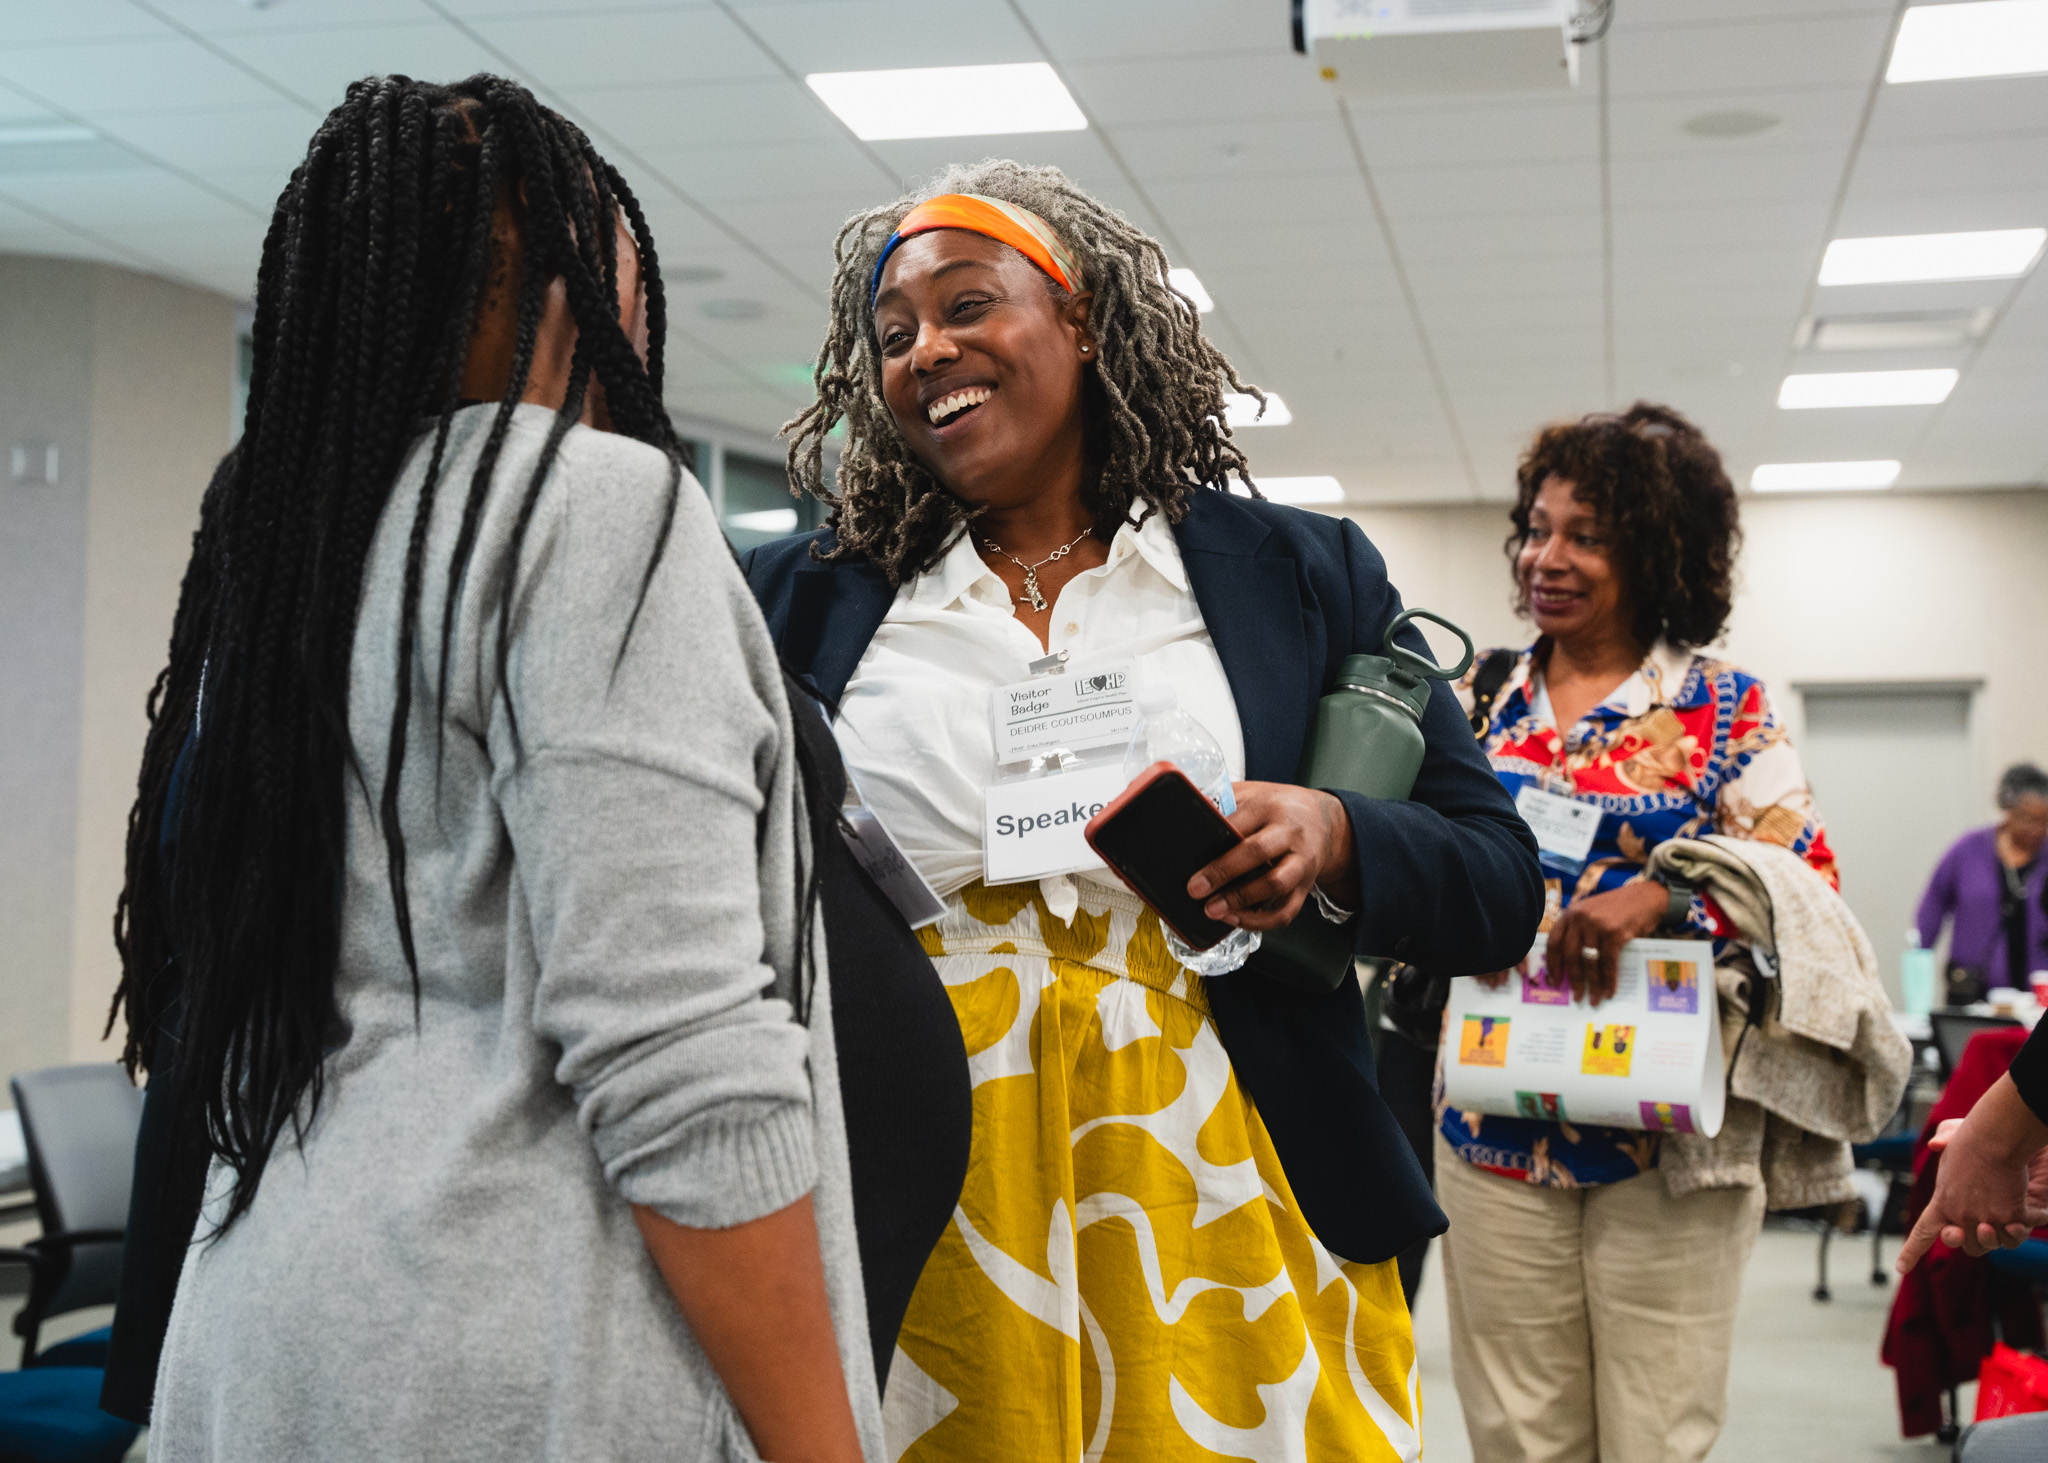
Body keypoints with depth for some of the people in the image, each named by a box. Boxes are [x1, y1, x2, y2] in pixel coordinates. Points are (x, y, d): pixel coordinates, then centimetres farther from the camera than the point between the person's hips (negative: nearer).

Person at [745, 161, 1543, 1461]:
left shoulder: (1299, 575, 6)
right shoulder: (808, 598, 8)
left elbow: (1500, 887, 5)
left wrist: (1334, 839, -14)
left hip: (1217, 1203, 0)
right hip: (914, 1219, 1)